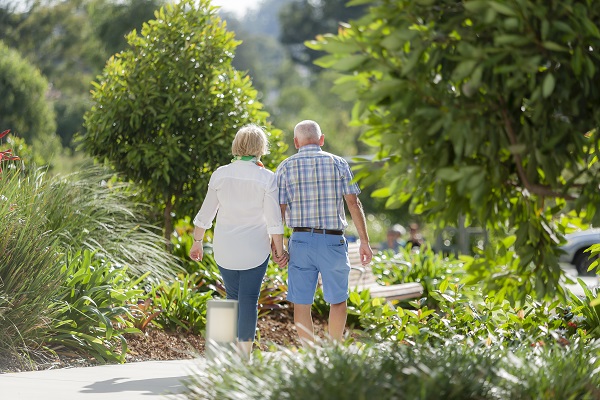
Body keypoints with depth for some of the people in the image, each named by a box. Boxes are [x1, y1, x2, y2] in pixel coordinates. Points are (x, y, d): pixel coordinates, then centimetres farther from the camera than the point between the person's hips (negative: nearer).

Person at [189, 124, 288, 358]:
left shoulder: (220, 174, -3)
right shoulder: (266, 178, -9)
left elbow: (206, 213, 3)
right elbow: (274, 220, -9)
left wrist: (197, 241, 15)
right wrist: (279, 250, 1)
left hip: (225, 248, 2)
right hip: (255, 249, -2)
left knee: (233, 297, 16)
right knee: (249, 299, 3)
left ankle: (235, 349, 16)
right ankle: (245, 354, 3)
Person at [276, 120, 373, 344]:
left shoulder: (286, 167, 3)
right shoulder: (338, 164, 3)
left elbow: (279, 210, -2)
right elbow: (353, 203, -2)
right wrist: (364, 241, 0)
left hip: (300, 241, 0)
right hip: (332, 240, 0)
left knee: (302, 303, 6)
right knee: (338, 300, 15)